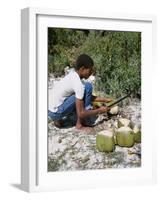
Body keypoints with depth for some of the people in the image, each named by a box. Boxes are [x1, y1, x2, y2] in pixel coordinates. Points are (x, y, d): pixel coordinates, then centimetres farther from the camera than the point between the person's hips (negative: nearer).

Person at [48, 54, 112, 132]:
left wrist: (104, 100, 13)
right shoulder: (78, 84, -20)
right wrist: (99, 111, -6)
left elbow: (88, 96, 19)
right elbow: (81, 114, -18)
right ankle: (80, 124, -5)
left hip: (51, 111, 9)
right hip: (56, 112, -9)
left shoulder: (73, 75, 6)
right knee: (88, 87, -12)